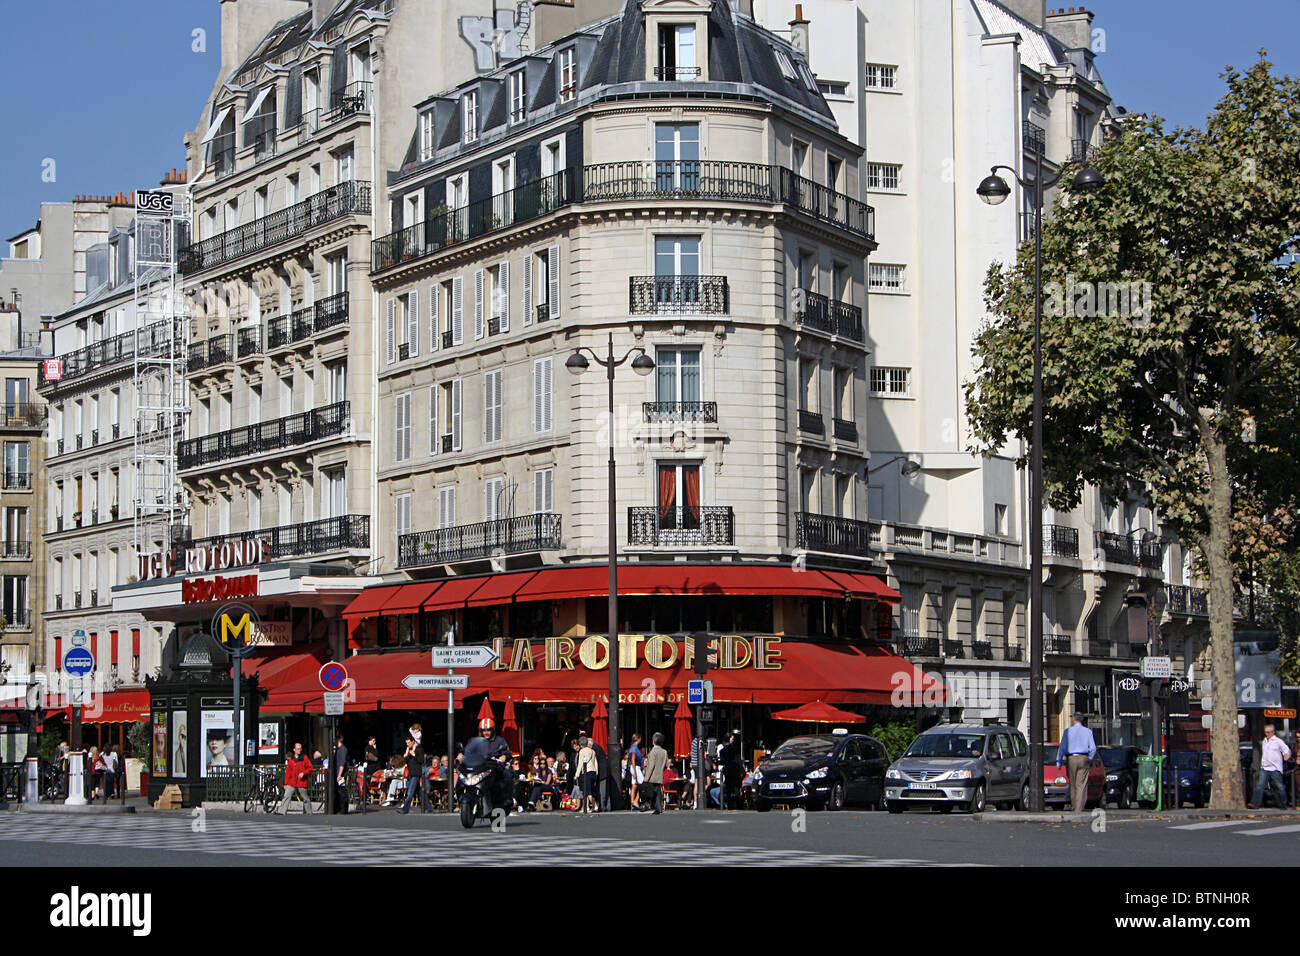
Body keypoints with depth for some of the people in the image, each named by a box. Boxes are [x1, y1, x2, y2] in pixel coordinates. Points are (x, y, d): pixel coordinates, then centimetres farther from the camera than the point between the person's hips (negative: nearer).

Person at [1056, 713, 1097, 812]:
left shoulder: (1068, 731, 1)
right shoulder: (1088, 732, 4)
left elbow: (1062, 747, -1)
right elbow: (1093, 748, 1)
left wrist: (1058, 761, 2)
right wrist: (1090, 760, 13)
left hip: (1071, 759, 0)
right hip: (1083, 759, 0)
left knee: (1073, 784, 11)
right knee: (1081, 784, -1)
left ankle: (1074, 805, 14)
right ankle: (1079, 808, -9)